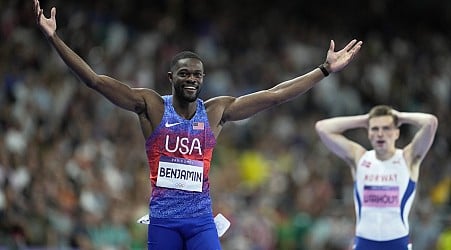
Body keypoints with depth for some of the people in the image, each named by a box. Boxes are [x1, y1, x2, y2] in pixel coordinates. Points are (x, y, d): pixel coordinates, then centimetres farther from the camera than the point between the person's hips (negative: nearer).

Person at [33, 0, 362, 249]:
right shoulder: (152, 106, -1)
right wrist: (54, 39, -15)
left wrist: (326, 69, 4)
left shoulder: (217, 110, 5)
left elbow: (274, 95, 6)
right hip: (163, 219, -1)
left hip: (201, 220, 1)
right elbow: (95, 80, -7)